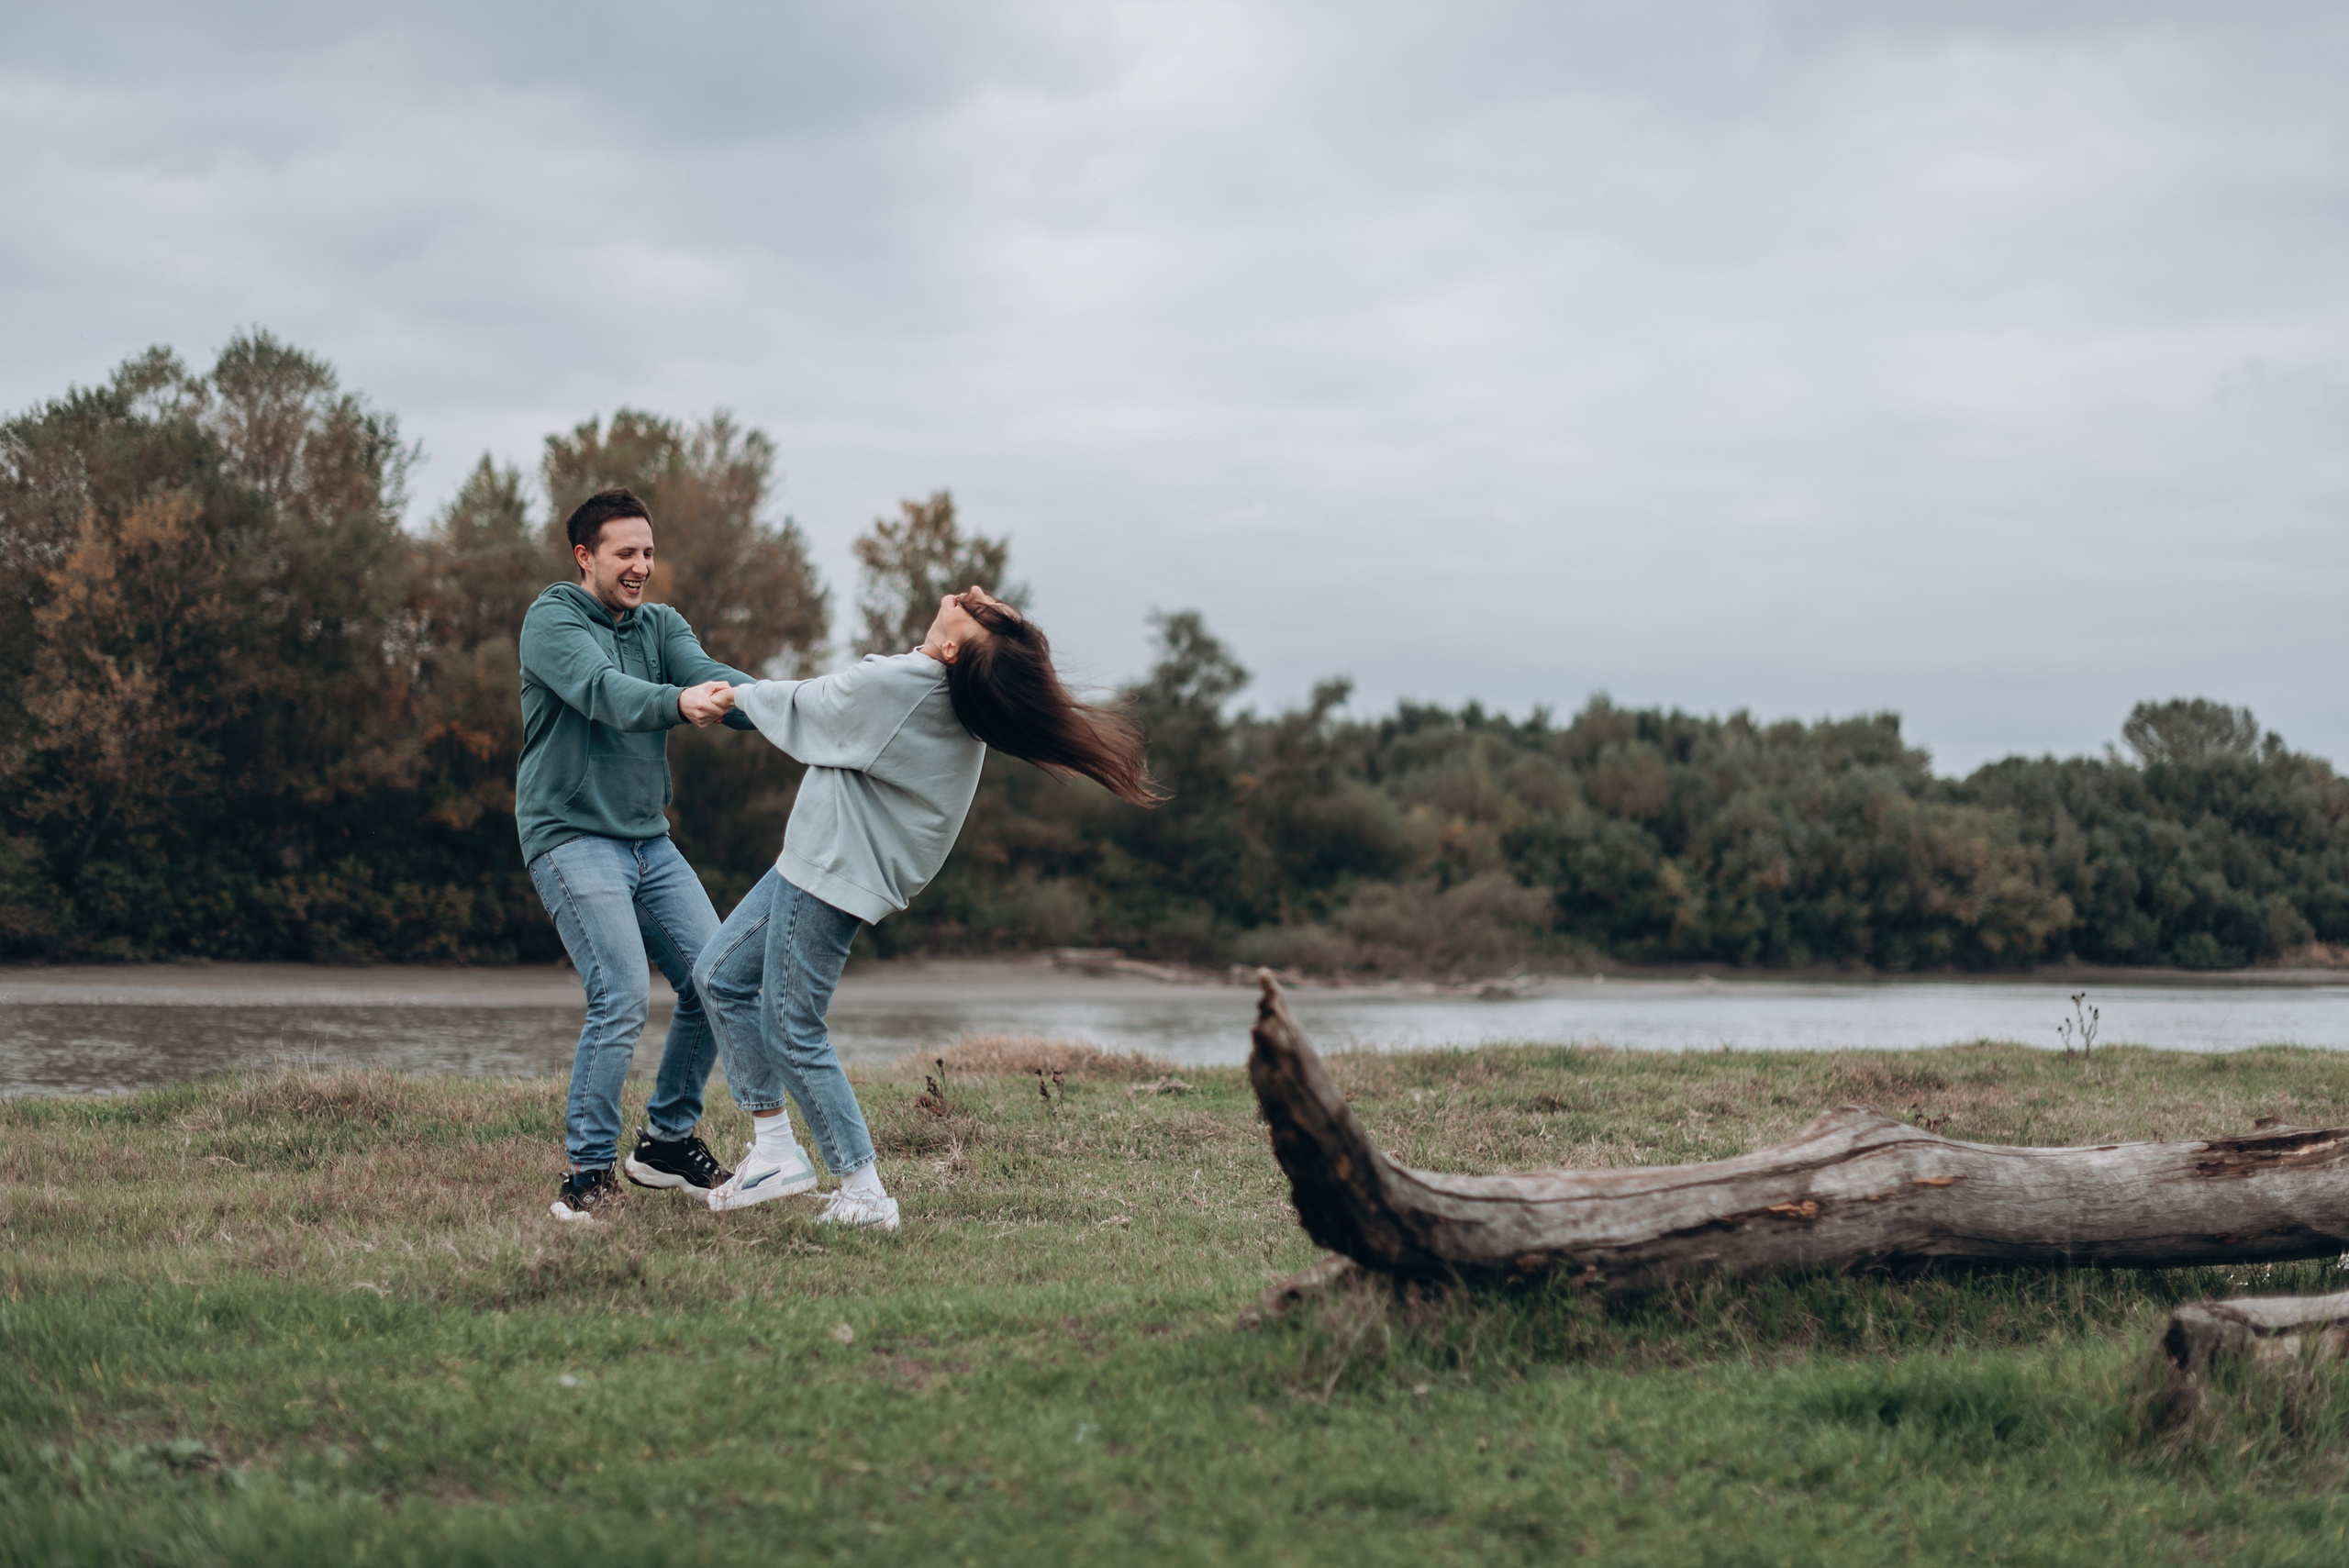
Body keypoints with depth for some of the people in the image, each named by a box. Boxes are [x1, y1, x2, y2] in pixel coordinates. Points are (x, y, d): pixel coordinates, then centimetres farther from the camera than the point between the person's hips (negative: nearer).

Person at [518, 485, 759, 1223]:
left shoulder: (662, 626, 13)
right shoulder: (552, 620, -6)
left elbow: (710, 678, -7)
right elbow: (603, 692, -26)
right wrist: (679, 702, -45)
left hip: (649, 839, 7)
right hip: (572, 837, -7)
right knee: (623, 995, -19)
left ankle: (668, 1140, 18)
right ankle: (590, 1167, -8)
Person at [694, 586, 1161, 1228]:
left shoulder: (895, 684, -27)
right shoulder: (954, 697, -1)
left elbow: (806, 706, -10)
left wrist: (741, 694, 9)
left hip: (833, 873, -10)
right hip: (822, 858, 10)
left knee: (793, 1033, -3)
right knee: (720, 977, 16)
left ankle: (865, 1193, 3)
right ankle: (774, 1148, 18)